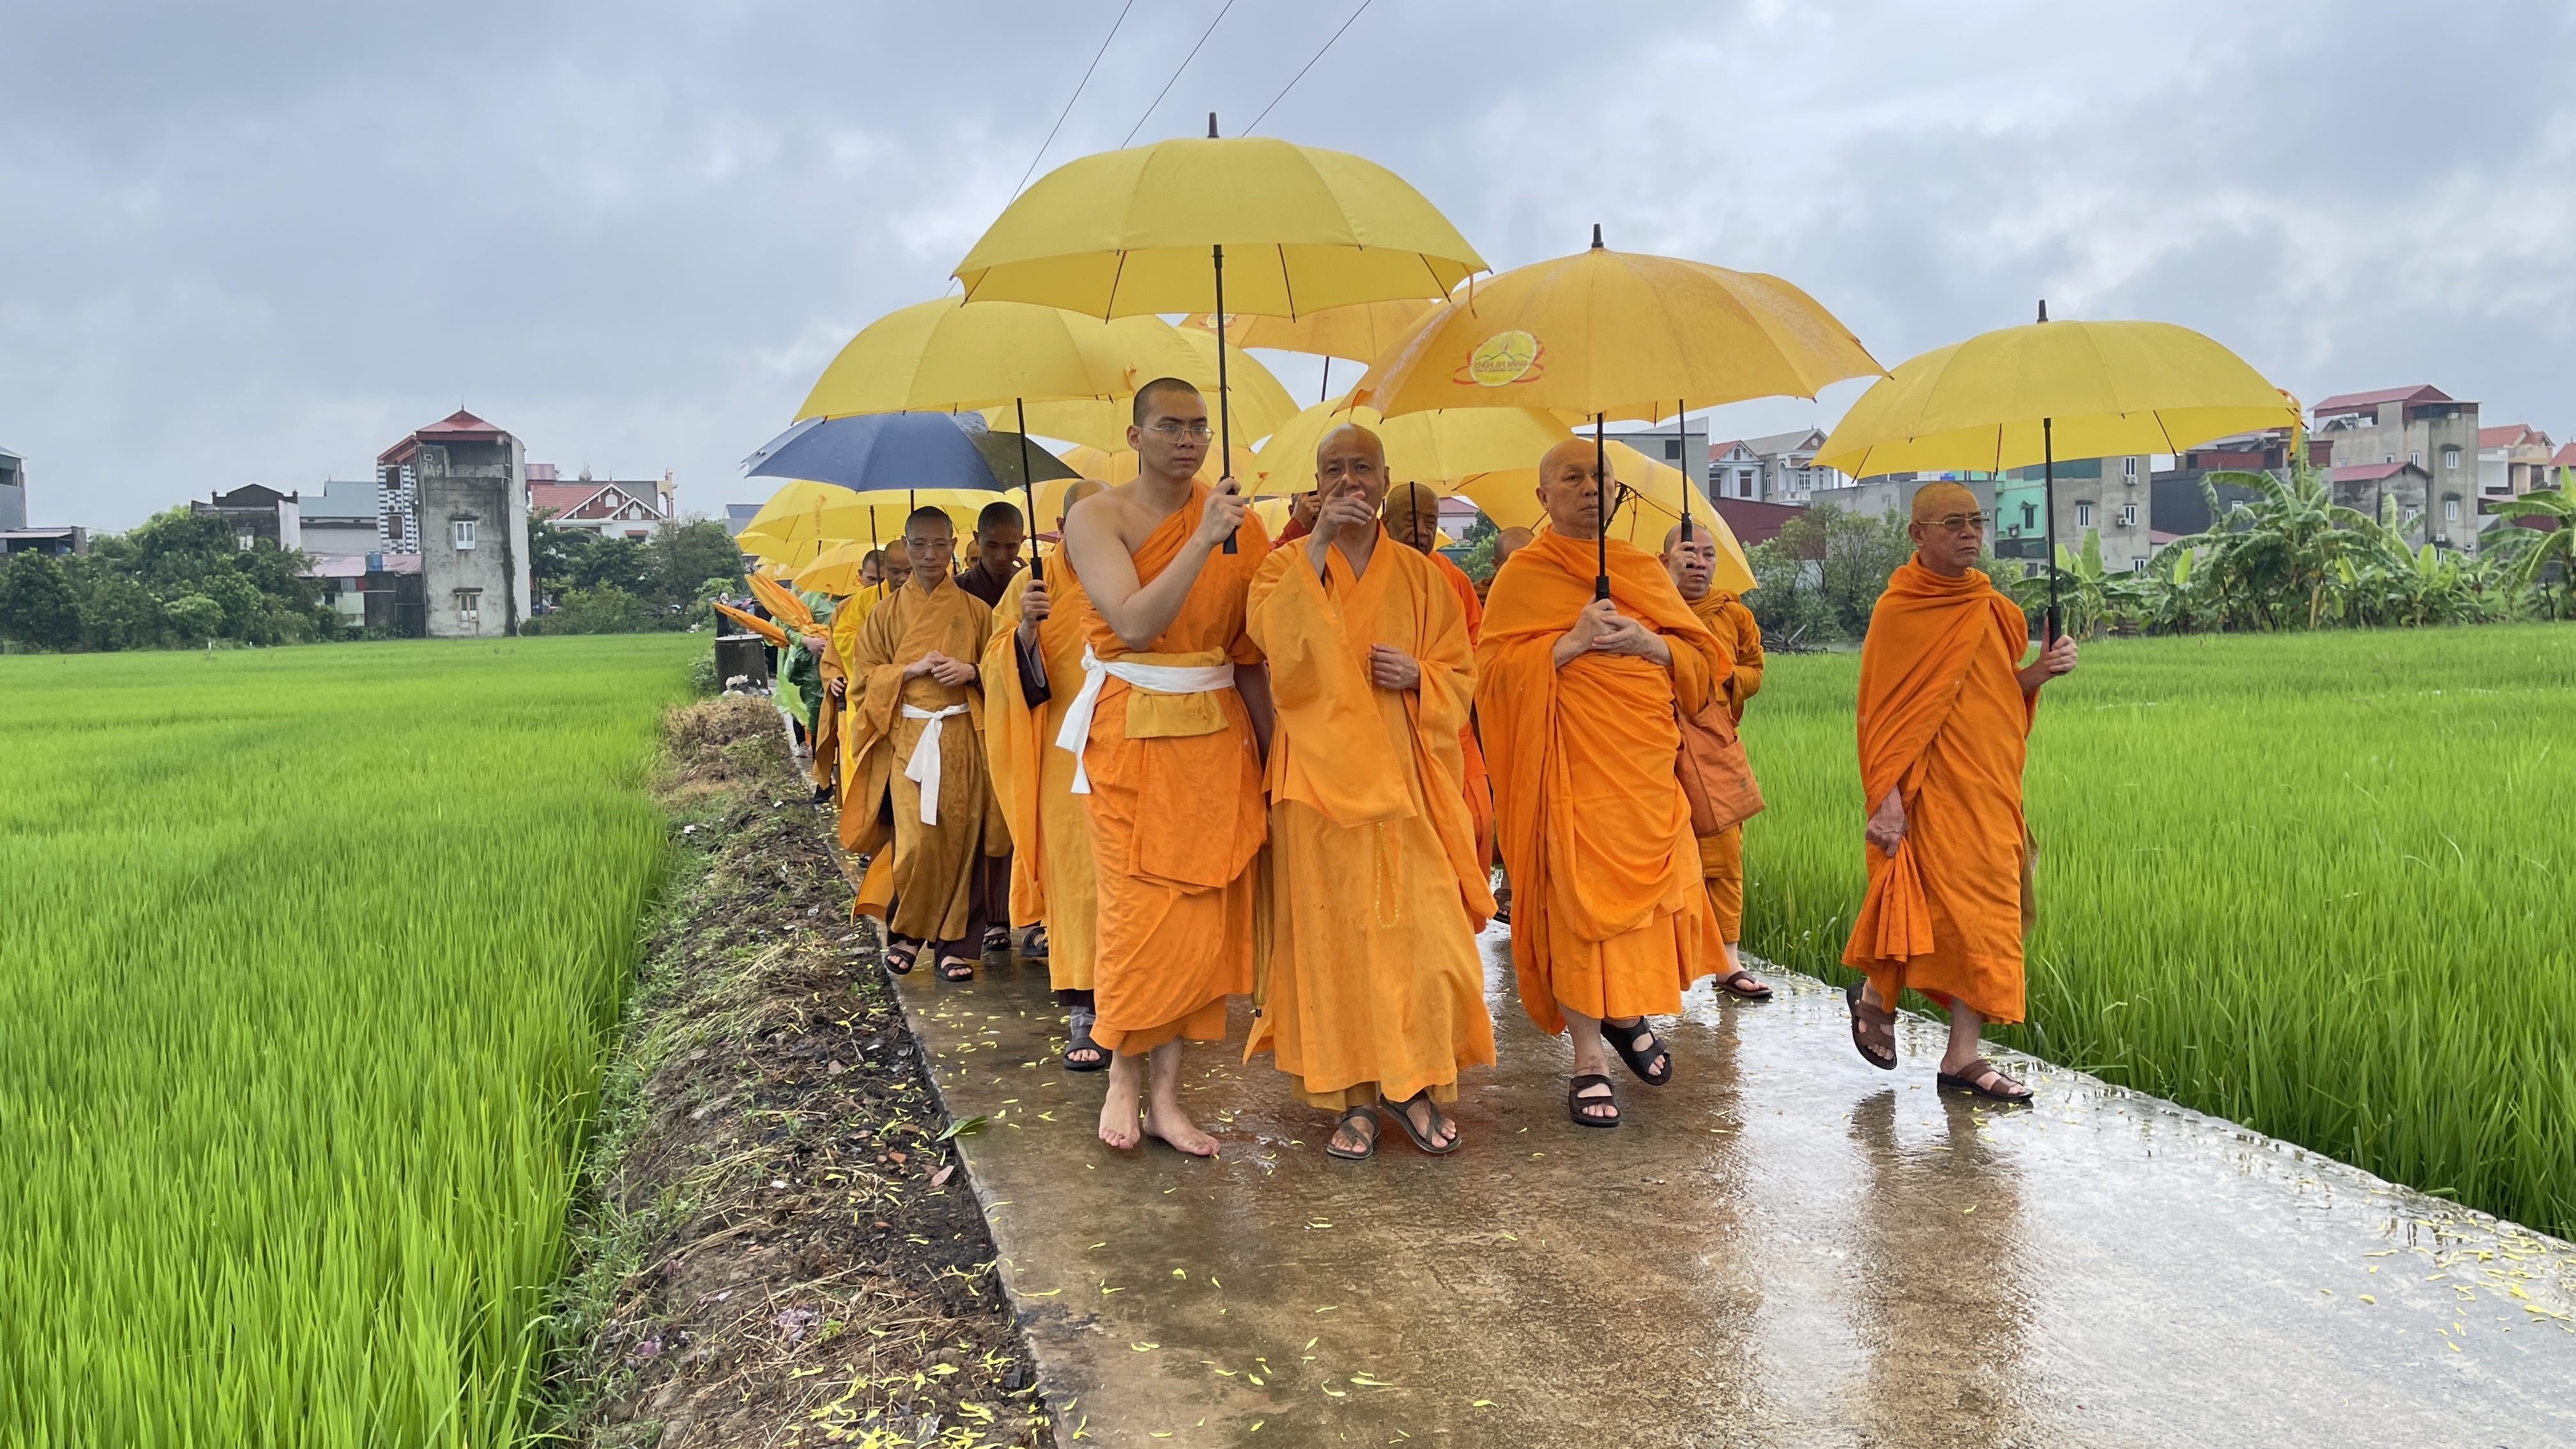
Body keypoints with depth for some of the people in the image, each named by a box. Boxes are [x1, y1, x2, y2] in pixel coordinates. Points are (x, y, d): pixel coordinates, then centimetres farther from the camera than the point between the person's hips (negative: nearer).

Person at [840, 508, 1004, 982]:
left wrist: (971, 671, -10)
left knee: (961, 839, 0)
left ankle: (956, 942, 11)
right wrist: (910, 669, -9)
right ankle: (905, 931, 12)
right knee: (917, 842, -10)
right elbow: (864, 679, 7)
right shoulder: (886, 613, 7)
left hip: (963, 738, 1)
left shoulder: (975, 610, 7)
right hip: (907, 737, -1)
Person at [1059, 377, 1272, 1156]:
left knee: (1203, 912, 3)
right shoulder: (1097, 516, -5)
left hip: (1216, 732, 4)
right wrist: (1203, 541, -25)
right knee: (1142, 910, -3)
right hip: (1131, 732, -3)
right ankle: (1123, 1075, 17)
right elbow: (1134, 623, -20)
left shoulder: (1234, 518, 6)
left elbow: (1252, 649, 7)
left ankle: (1165, 1094, 13)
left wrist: (1273, 750, 2)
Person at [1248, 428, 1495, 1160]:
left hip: (1401, 775, 1)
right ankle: (1355, 1096, 7)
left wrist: (1419, 677, -9)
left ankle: (1415, 1084, 11)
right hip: (1321, 773, -1)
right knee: (1334, 929, -2)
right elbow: (1275, 636, -15)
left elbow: (1462, 673, 12)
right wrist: (1319, 541, -18)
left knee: (1417, 927, -4)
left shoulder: (1419, 575, 11)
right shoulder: (1286, 566, 7)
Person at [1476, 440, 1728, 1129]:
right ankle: (1588, 1060, 3)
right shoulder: (1523, 575, 2)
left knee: (1650, 887, 4)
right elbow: (1495, 670, -7)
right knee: (1579, 897, -6)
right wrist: (1572, 642, -17)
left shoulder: (1643, 568, 14)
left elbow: (1704, 658, 12)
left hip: (1646, 761, 5)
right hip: (1571, 763, -4)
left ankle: (1626, 1012, 30)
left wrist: (1648, 643, -7)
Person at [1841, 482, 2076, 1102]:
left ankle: (1963, 1056, 10)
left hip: (1991, 787, 7)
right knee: (1947, 908, -6)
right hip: (1932, 789, -6)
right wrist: (1886, 797, -18)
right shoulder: (1898, 610, -7)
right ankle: (1875, 993, 21)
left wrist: (2039, 672, -1)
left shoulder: (1995, 609, 12)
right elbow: (1882, 712, -11)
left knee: (1987, 911, 4)